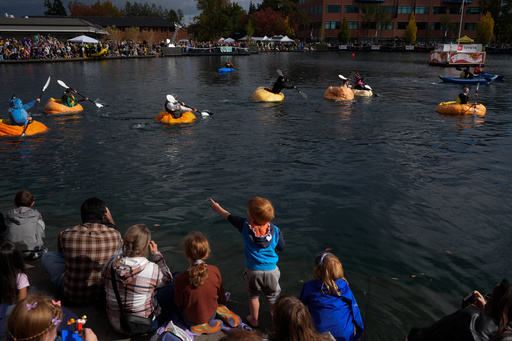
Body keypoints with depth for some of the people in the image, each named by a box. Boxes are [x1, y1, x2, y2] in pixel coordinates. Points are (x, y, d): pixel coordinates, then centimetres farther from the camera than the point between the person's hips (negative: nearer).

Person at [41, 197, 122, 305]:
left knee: (47, 256, 20)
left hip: (74, 295, -1)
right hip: (105, 292, 1)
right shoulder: (114, 234, -15)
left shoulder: (67, 235, -17)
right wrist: (110, 220, 16)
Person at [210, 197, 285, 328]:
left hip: (253, 270, 0)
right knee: (274, 297, 16)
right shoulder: (276, 230, -13)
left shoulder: (245, 225, -14)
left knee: (253, 295, 23)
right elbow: (281, 248, 2)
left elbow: (228, 216, 1)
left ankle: (254, 319, 38)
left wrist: (217, 207, 19)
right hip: (271, 270, 0)